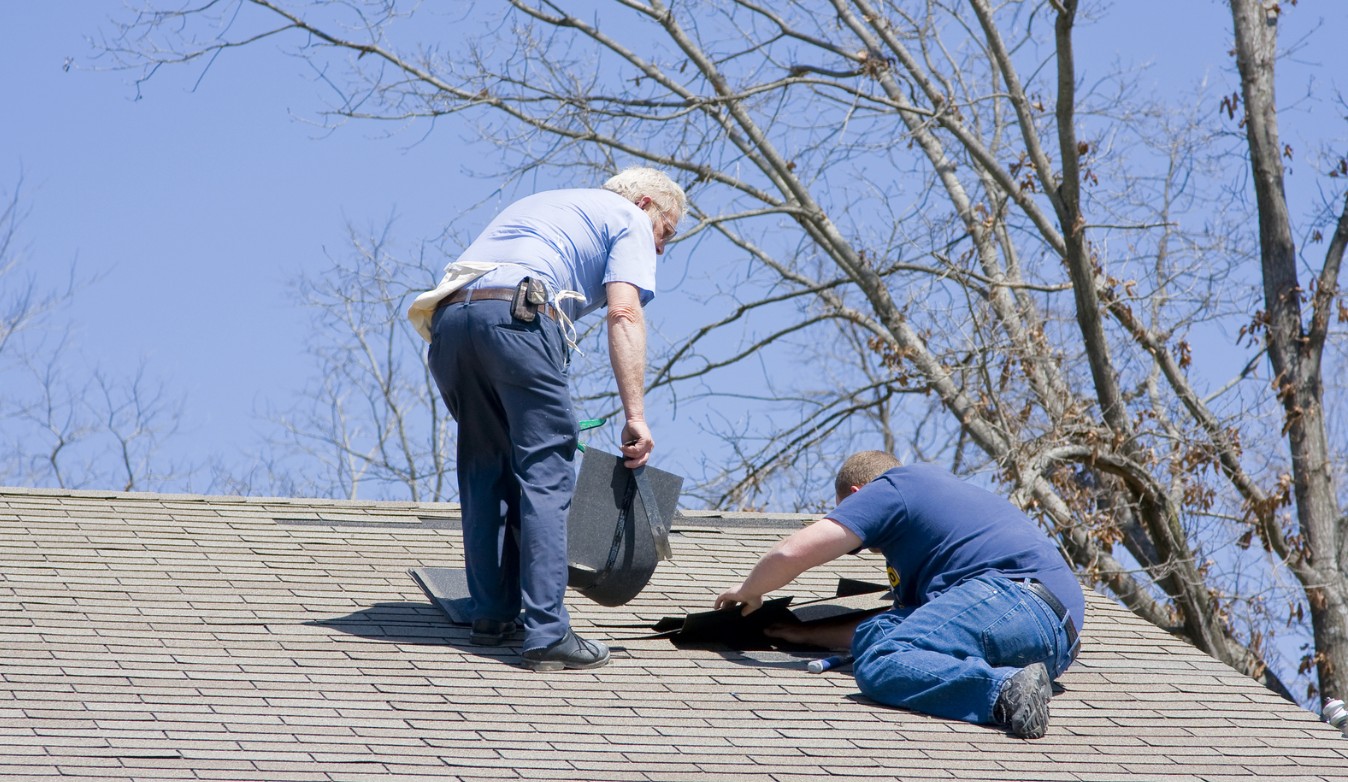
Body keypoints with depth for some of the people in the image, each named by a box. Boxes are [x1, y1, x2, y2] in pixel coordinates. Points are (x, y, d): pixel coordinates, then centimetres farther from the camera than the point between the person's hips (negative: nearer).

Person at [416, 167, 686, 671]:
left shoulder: (542, 203, 40)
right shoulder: (631, 221, 18)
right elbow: (623, 314, 0)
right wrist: (635, 416, -7)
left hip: (447, 317, 7)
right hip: (516, 316, -7)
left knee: (485, 473, 19)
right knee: (546, 473, -4)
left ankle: (492, 616, 20)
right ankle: (546, 634, -11)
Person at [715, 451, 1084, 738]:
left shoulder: (888, 488, 12)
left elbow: (792, 553, 3)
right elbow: (894, 626, 43)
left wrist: (749, 592, 23)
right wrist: (810, 634, 48)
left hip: (1017, 596, -9)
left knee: (878, 665, -22)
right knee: (873, 636, 12)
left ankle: (1005, 689, -44)